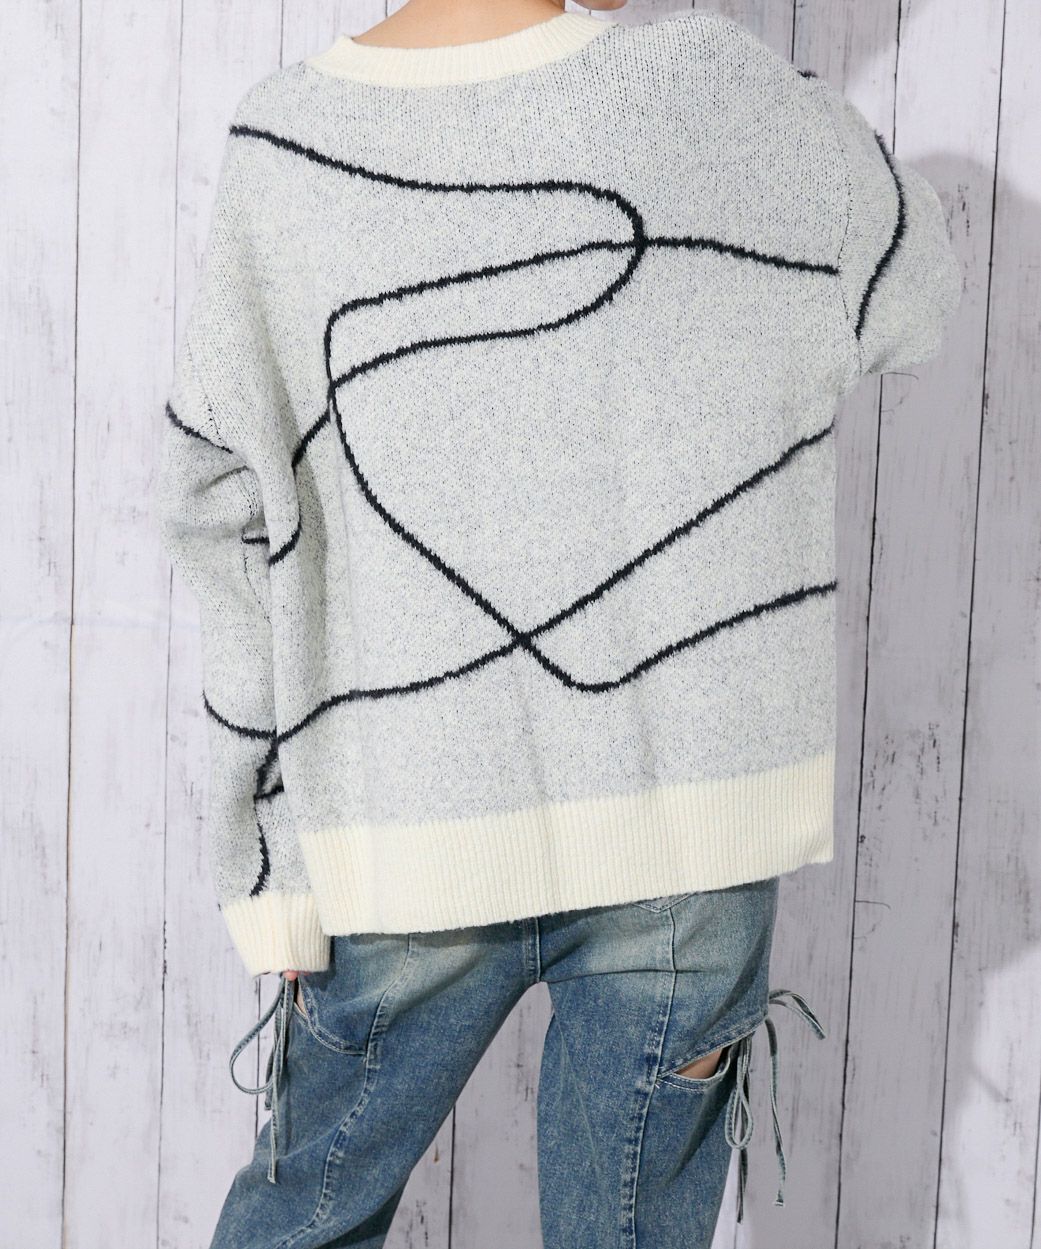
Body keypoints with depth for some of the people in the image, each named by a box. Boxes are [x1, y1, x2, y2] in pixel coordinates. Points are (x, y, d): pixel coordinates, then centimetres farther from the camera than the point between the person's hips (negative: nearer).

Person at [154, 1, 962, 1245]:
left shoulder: (280, 145, -5)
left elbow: (224, 524, -3)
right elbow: (914, 295, 8)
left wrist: (264, 865, 6)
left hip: (407, 831, 1)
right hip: (688, 812, -1)